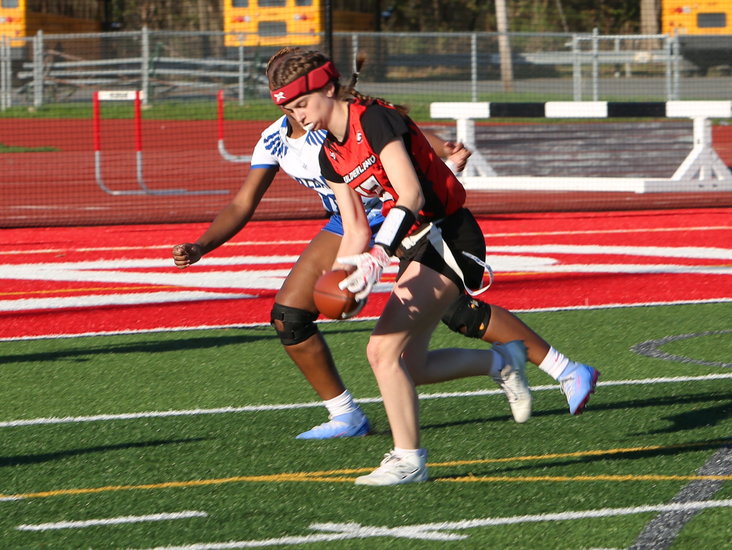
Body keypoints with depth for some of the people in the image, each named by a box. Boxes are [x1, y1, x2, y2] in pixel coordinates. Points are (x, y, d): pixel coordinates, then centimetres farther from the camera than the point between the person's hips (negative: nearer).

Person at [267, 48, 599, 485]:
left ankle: (409, 460, -5)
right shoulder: (331, 156, 10)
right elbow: (356, 231, 10)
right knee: (409, 366, 8)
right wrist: (339, 275, -8)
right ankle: (503, 361, 28)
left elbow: (411, 194, -26)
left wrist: (378, 256, -35)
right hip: (417, 248, 9)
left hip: (449, 236, -9)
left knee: (385, 351, -15)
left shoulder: (374, 120, -17)